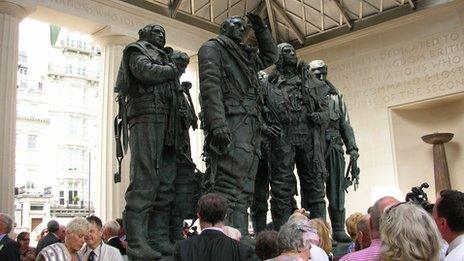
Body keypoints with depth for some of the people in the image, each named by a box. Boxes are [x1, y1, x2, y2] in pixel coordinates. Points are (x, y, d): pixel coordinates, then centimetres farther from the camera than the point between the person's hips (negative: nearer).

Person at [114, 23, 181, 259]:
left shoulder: (162, 58, 33)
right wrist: (172, 69, 5)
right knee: (144, 180, -16)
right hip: (146, 114, -8)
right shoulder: (136, 50, 12)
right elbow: (147, 73, -8)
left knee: (165, 182, 1)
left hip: (166, 121, 8)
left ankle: (159, 239, 2)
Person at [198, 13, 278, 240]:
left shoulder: (246, 55, 30)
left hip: (252, 127, 9)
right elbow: (210, 86, -9)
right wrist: (217, 123, -22)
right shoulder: (212, 48, 6)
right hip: (231, 125, -9)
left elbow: (270, 55, 47)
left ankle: (240, 238, 7)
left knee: (244, 189, 4)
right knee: (227, 186, -17)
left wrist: (260, 29, 32)